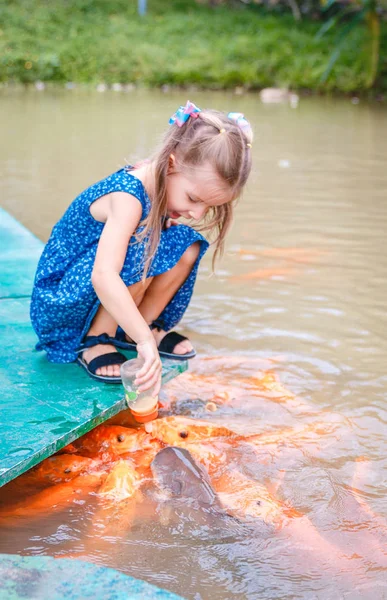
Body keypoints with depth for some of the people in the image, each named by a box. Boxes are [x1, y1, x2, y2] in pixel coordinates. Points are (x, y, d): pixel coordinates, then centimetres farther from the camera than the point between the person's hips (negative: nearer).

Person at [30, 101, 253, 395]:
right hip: (60, 301, -8)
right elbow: (103, 277, -44)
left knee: (186, 245, -8)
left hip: (111, 297, 8)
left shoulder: (164, 184, -8)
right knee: (139, 249, -32)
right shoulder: (128, 197, -32)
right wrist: (146, 342, -46)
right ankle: (94, 341, -13)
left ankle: (134, 328, 1)